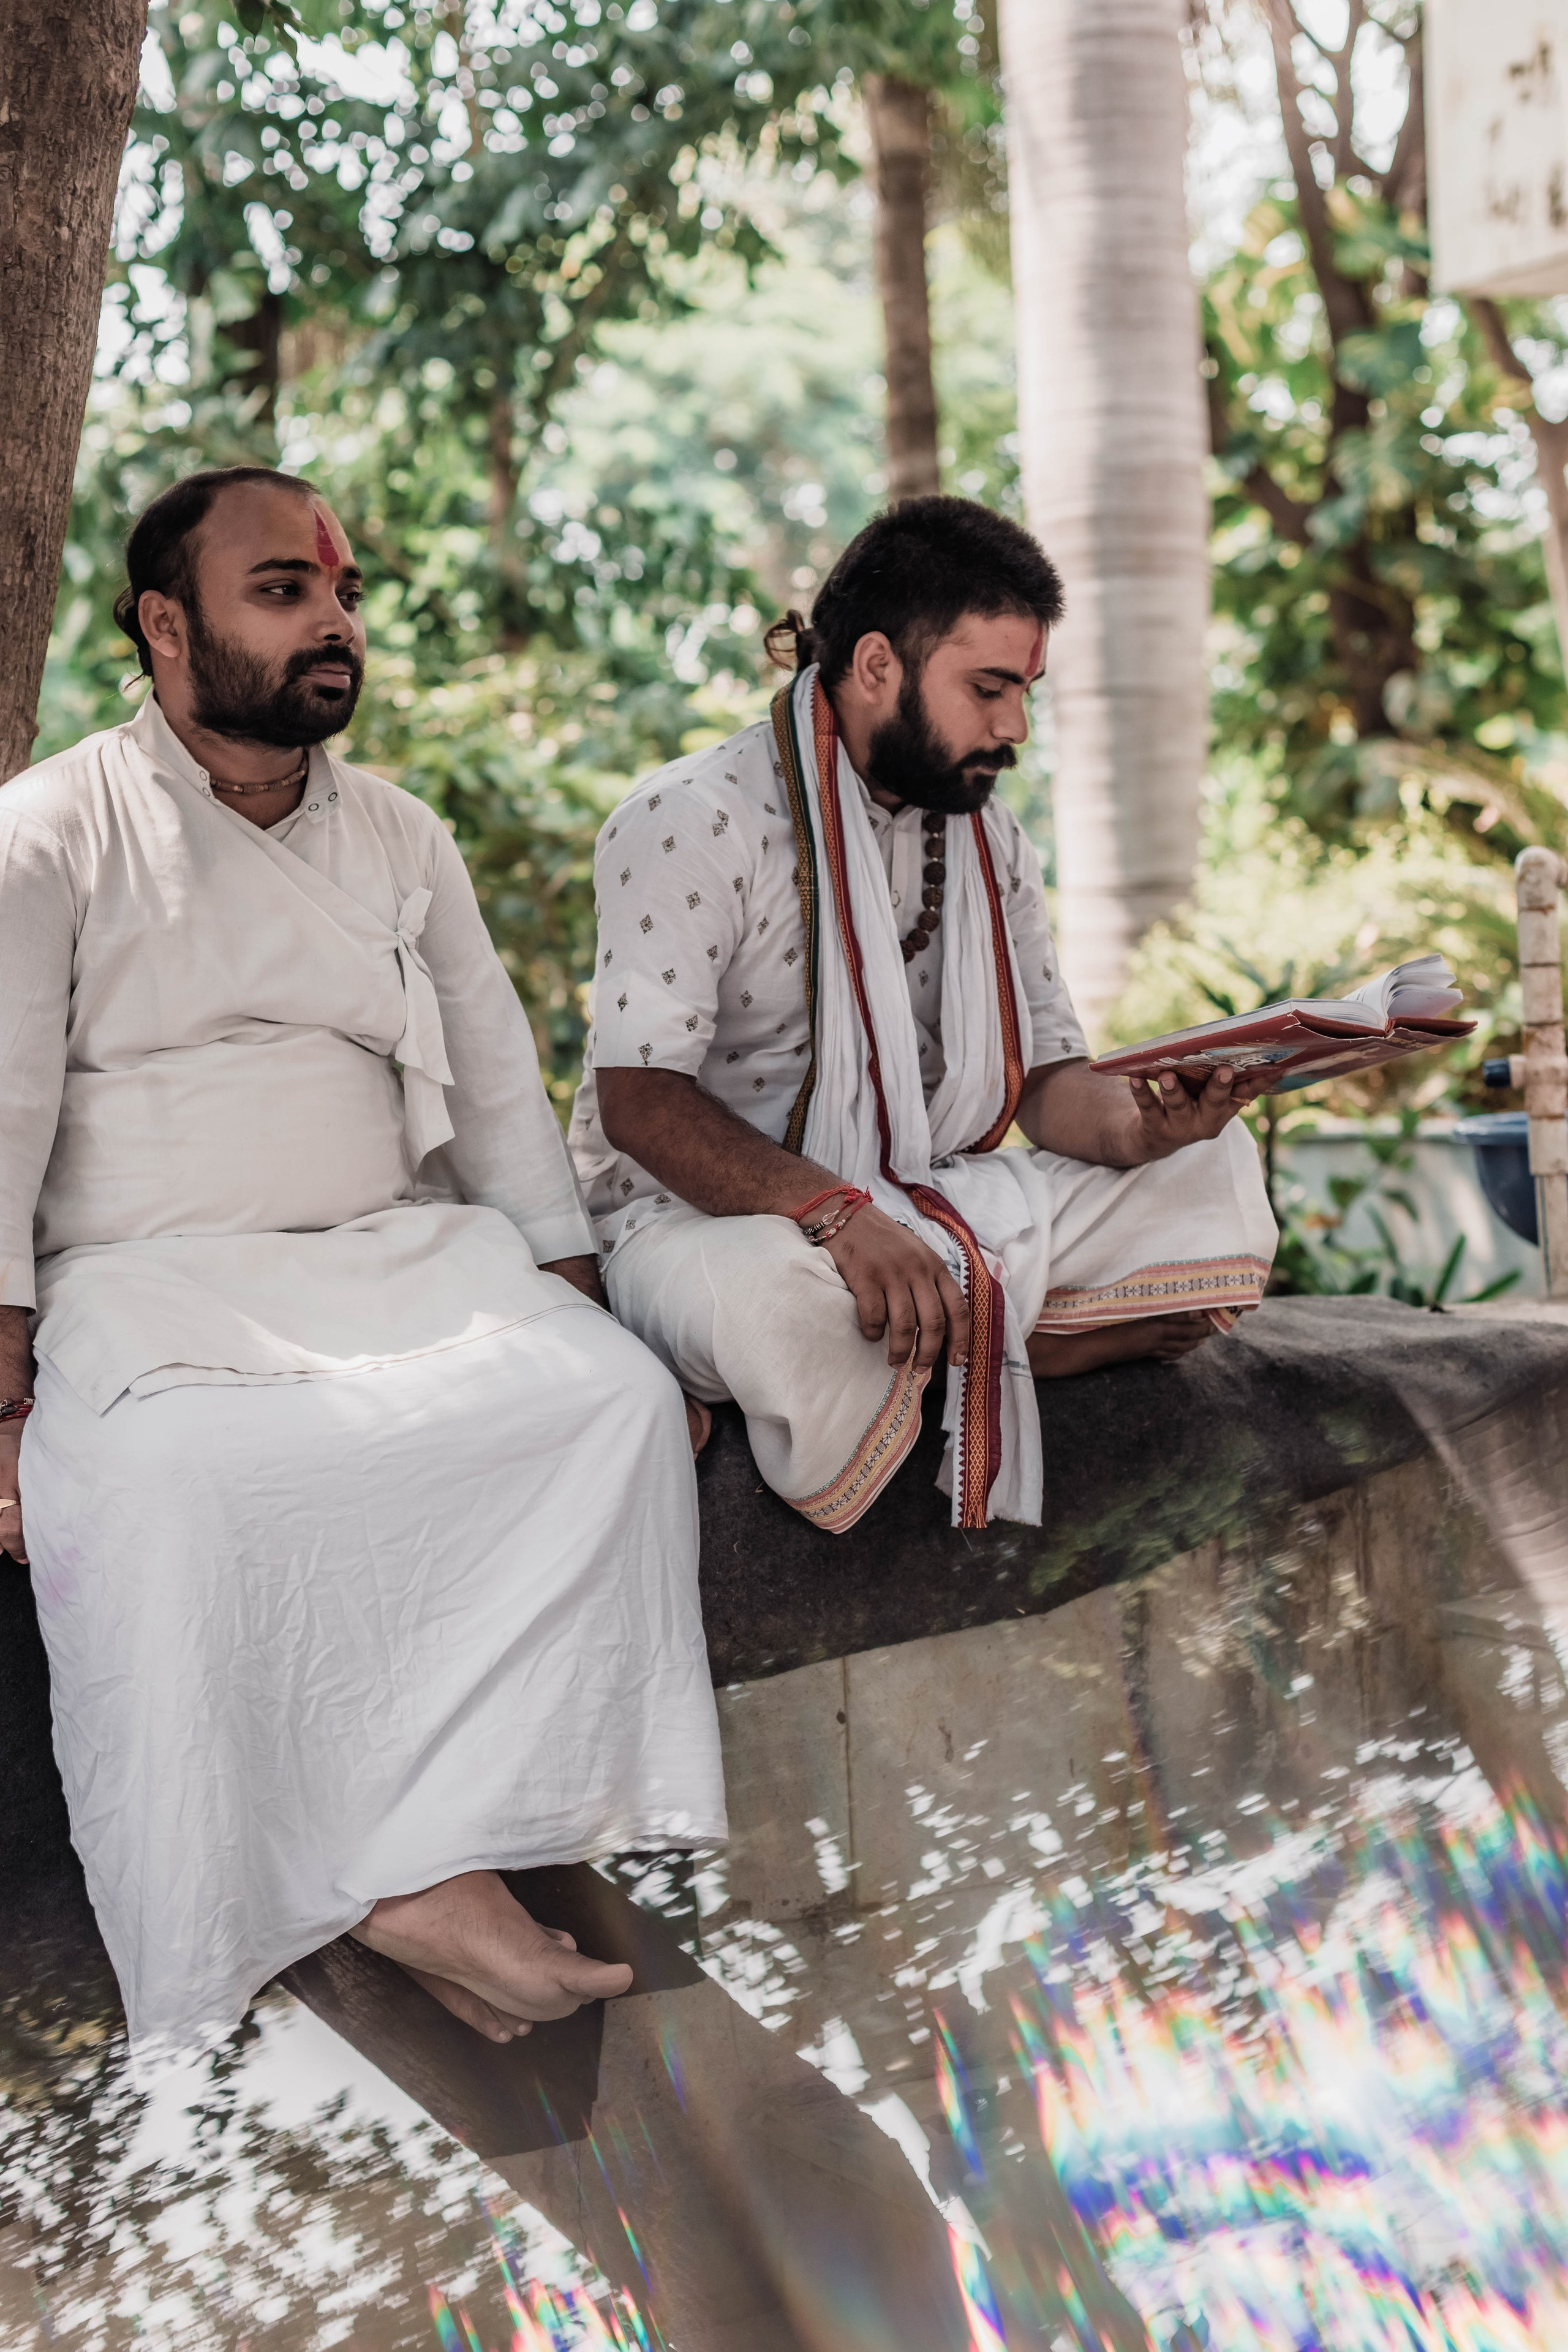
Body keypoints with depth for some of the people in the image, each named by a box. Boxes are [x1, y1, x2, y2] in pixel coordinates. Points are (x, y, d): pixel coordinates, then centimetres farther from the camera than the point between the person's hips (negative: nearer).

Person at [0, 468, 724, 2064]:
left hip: (402, 1253, 4)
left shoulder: (403, 842, 17)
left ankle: (434, 1864, -30)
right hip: (150, 1278, -4)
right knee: (155, 1489, -37)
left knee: (620, 1400, -25)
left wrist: (578, 1306, 4)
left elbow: (503, 1098, 18)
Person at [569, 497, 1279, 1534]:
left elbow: (1047, 1075, 9)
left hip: (937, 1206, 6)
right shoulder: (691, 822, -13)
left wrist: (1136, 1125, -17)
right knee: (774, 1293, -43)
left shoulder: (993, 838, 11)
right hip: (708, 1215, -6)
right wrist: (836, 1213, -36)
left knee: (1216, 1176, -11)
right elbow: (641, 1101, -21)